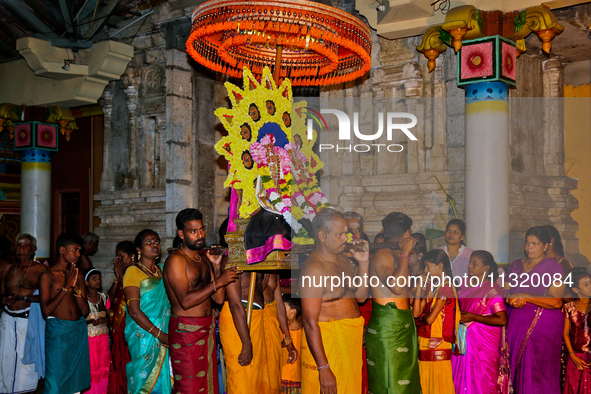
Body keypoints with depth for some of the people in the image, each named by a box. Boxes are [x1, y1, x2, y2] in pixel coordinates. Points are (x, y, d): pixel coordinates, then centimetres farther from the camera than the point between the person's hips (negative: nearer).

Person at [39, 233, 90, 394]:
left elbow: (85, 311, 6)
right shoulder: (47, 276, -4)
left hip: (79, 330, 5)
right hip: (57, 330, -5)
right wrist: (66, 287, -14)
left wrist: (75, 286, -6)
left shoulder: (78, 275, 10)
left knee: (76, 380, 9)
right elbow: (46, 309, -14)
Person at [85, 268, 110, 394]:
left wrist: (104, 319, -9)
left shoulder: (104, 297, 8)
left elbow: (109, 314, 12)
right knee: (91, 365, -5)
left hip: (104, 336, 5)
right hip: (89, 336, -5)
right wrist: (91, 321, -22)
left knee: (104, 364, 6)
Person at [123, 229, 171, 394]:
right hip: (143, 336, -6)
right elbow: (134, 311, -13)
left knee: (162, 380, 6)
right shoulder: (133, 272, -5)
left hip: (164, 337, 6)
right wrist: (159, 334, -14)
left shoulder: (161, 270, 14)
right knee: (144, 379, -2)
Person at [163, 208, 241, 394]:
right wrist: (218, 282, -24)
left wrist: (216, 267, -2)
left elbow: (219, 299, 6)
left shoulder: (204, 259, 13)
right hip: (185, 330, -7)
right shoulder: (176, 260, -10)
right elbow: (186, 301, -22)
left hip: (208, 328, 7)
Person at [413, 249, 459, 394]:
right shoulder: (430, 286, 12)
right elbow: (416, 313, 4)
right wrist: (419, 288, 4)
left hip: (438, 345, -8)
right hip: (424, 343, 8)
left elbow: (430, 319, -18)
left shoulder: (446, 288, -13)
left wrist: (422, 315, 3)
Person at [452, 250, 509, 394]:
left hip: (482, 343, -6)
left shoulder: (492, 289, -11)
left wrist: (473, 317, -17)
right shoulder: (465, 286, 10)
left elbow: (502, 320, -20)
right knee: (462, 380, 9)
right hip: (463, 342, 7)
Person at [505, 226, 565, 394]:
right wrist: (512, 300, -7)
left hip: (543, 324, -4)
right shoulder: (516, 265, 15)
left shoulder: (553, 266, -2)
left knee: (538, 371, -6)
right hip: (516, 323, 5)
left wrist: (524, 296, -16)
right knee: (517, 368, 1)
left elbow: (556, 301, -13)